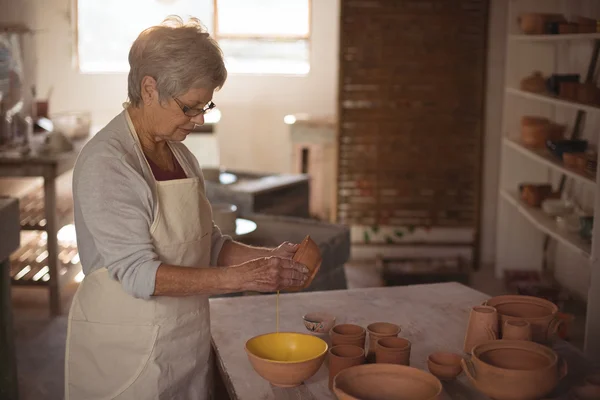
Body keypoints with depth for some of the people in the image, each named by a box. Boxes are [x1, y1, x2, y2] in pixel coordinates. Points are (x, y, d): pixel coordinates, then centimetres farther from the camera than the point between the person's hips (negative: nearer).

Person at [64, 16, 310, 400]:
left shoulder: (178, 153, 6)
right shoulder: (105, 162, -18)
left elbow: (209, 245, 11)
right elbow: (138, 273, -23)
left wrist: (268, 258, -6)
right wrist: (241, 277, -26)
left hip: (187, 345, 7)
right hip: (128, 352, -7)